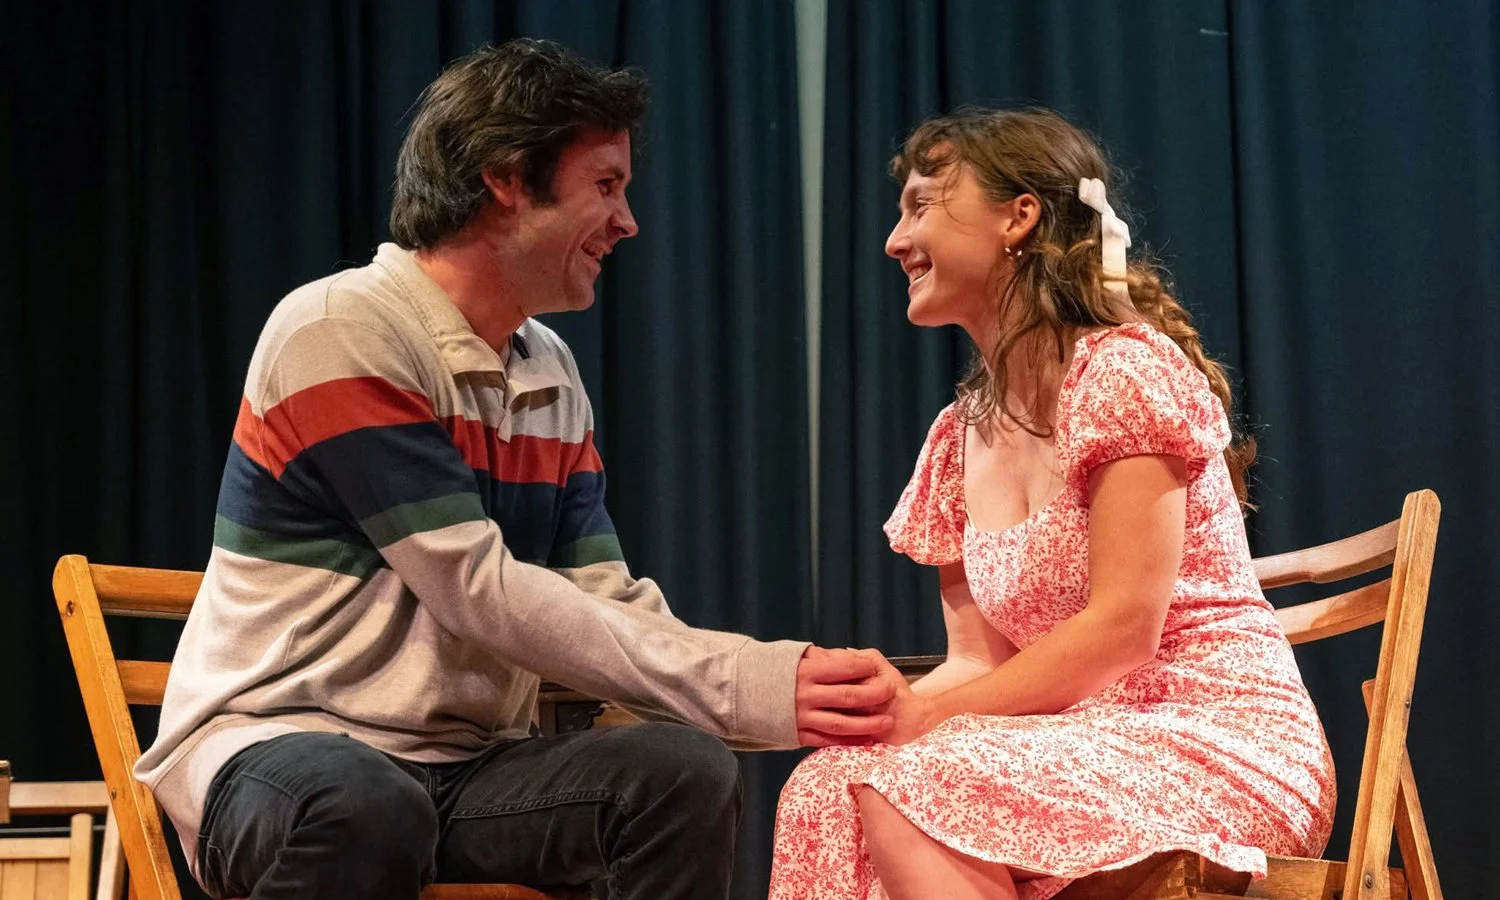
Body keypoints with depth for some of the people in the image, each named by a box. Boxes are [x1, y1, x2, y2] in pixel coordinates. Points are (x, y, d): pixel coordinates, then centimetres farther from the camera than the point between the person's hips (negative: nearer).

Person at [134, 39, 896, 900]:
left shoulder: (552, 375, 10)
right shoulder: (342, 332, -14)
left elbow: (611, 609, 4)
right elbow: (483, 597, -19)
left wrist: (784, 678, -16)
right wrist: (748, 691, -21)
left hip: (467, 768, 7)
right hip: (275, 743, -7)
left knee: (687, 771, -19)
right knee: (363, 805, -40)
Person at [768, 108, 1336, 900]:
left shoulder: (1123, 367, -8)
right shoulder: (958, 440, 16)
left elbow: (1121, 629, -16)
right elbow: (980, 661, 8)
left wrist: (925, 717, -19)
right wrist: (878, 706, -13)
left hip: (1221, 748, -7)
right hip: (1088, 748, 7)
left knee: (906, 789, -28)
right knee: (825, 791, -19)